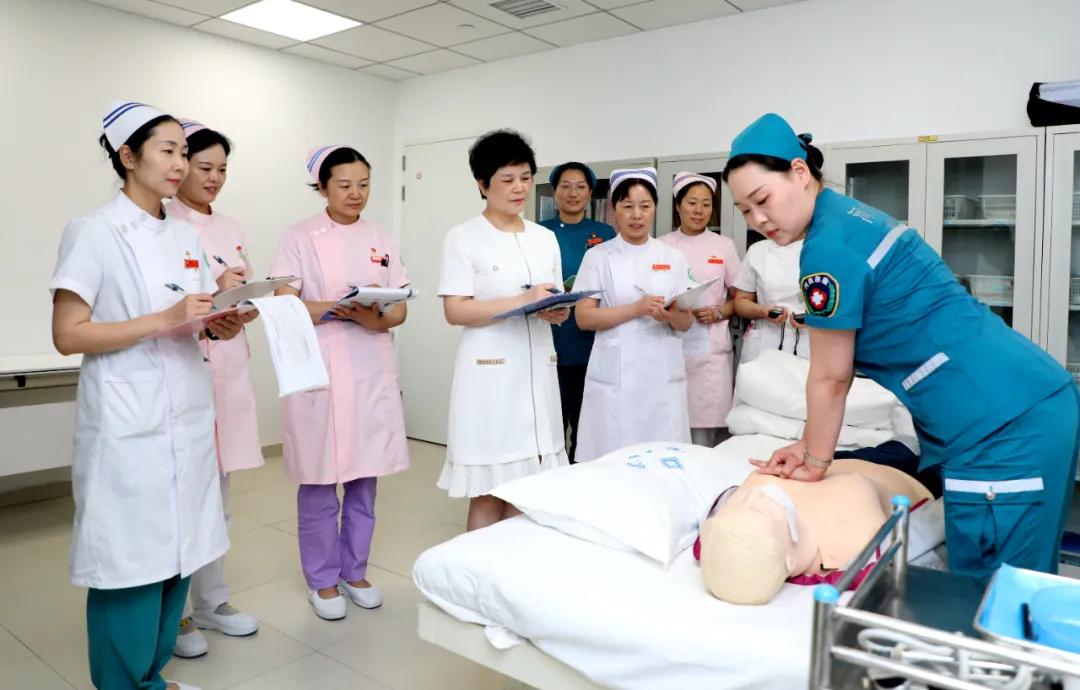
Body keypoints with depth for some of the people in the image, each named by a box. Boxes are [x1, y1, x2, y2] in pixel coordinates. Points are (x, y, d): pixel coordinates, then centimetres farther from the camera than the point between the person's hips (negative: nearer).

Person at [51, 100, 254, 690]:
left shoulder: (187, 238, 12)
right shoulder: (93, 232, -8)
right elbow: (67, 335, -13)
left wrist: (219, 328, -5)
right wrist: (164, 320, -21)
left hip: (187, 418, 6)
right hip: (128, 426, -6)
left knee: (176, 553, 13)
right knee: (129, 560, 2)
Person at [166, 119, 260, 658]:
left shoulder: (230, 228, 16)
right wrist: (213, 291, -21)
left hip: (229, 367, 7)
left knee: (216, 494, 13)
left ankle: (210, 602, 26)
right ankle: (173, 612, 16)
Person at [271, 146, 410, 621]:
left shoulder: (381, 241, 11)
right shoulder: (300, 238, -1)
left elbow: (400, 310, 8)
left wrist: (376, 318, -14)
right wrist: (340, 310, -21)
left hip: (372, 372, 4)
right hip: (319, 371, -4)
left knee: (365, 478, 10)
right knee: (320, 481, 4)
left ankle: (355, 571, 26)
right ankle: (323, 579, 20)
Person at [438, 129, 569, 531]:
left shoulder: (545, 239, 13)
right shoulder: (463, 238, -3)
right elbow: (455, 312, -11)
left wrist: (558, 312, -8)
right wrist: (523, 301, -19)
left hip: (536, 371, 5)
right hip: (490, 373, -5)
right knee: (487, 492, 0)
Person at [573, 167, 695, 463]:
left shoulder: (672, 257, 9)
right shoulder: (598, 256, 2)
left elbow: (686, 322, 8)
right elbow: (584, 318, -5)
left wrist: (671, 315, -15)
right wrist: (636, 309, -16)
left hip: (663, 376, 2)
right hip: (615, 378, -2)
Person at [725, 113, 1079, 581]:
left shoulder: (829, 247, -18)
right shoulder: (850, 218, 12)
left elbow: (830, 378, -9)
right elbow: (840, 369, 14)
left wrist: (815, 463, 5)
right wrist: (810, 446, 15)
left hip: (1003, 422, -10)